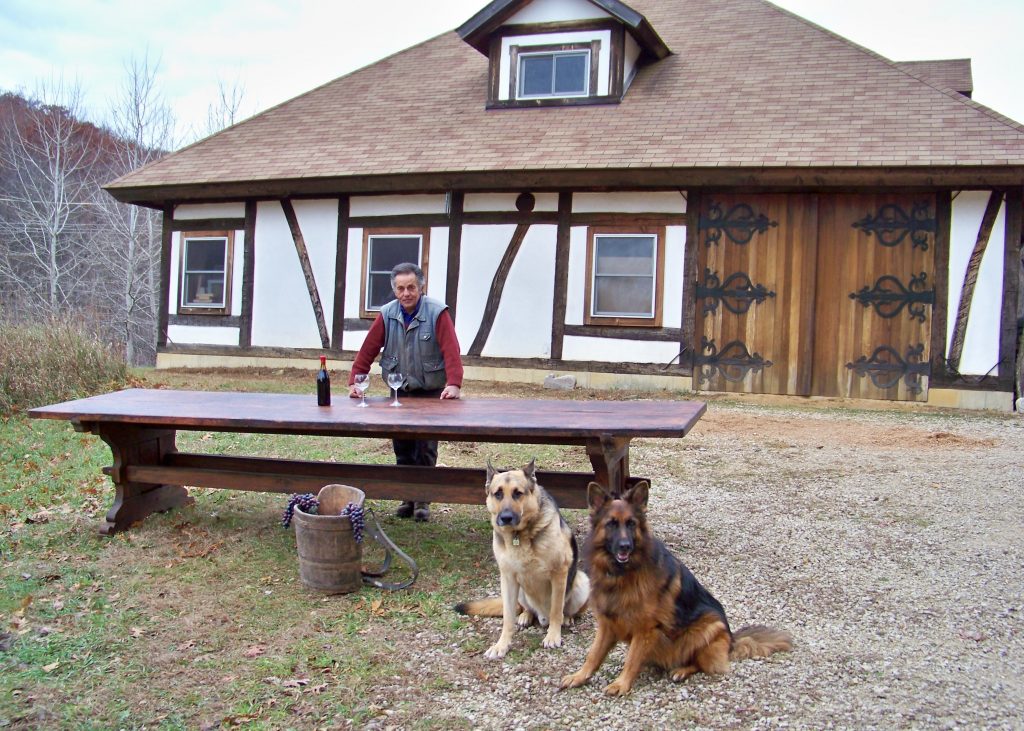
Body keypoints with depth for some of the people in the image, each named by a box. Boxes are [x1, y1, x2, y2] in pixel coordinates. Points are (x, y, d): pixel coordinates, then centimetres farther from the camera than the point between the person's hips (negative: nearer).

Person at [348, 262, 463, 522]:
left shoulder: (437, 313, -14)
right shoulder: (387, 315, -2)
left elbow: (451, 350, -22)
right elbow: (368, 350, -3)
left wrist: (454, 384, -35)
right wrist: (354, 381, -12)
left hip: (431, 393, -4)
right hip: (399, 393, 4)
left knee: (425, 450, -4)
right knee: (402, 449, 8)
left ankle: (423, 501, 7)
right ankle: (408, 498, 19)